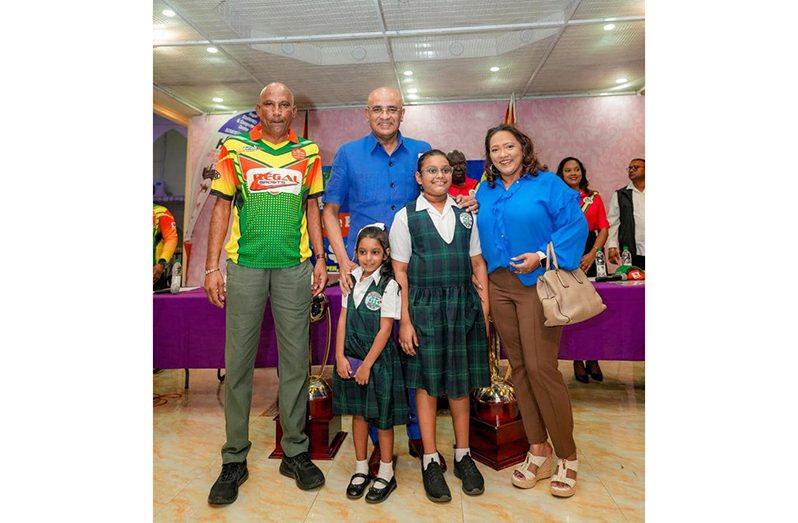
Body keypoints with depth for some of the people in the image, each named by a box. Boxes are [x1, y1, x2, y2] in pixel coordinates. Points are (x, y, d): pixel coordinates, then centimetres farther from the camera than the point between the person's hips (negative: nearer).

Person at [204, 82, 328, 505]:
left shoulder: (308, 153, 11)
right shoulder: (234, 149, 7)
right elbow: (222, 208, 5)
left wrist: (320, 258, 5)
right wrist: (211, 267, -2)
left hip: (294, 266, 1)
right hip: (245, 264, 0)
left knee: (295, 359, 5)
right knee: (238, 360, 3)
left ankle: (295, 451, 20)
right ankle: (234, 459, 18)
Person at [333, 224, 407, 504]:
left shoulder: (389, 284, -13)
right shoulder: (352, 279, 3)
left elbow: (385, 329, -14)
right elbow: (343, 319, 4)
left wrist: (367, 364, -13)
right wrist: (340, 356, -3)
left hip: (378, 357, -5)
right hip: (351, 356, 5)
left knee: (382, 417, 8)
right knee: (358, 413, 16)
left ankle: (386, 474, 26)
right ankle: (361, 468, 34)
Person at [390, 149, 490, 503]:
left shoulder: (465, 214, 10)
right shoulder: (406, 217, 1)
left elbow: (478, 263, 11)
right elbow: (400, 272, -2)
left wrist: (485, 309, 4)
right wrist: (404, 320, -7)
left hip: (463, 306, 3)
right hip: (425, 307, -3)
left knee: (461, 382, 11)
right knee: (427, 383, 6)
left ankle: (463, 455, 29)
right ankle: (430, 461, 22)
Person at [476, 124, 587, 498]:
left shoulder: (547, 184, 0)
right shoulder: (484, 192, 16)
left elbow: (575, 225, -6)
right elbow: (479, 235, 22)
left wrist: (542, 255, -16)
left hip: (537, 283, -5)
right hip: (499, 286, 5)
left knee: (540, 368, -9)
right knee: (518, 367, 8)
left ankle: (567, 456, 11)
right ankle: (538, 449, 23)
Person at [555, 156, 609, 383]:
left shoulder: (594, 197, 12)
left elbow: (603, 228, 5)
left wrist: (592, 254, -9)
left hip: (590, 254, 2)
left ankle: (592, 359, 15)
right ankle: (577, 361, 13)